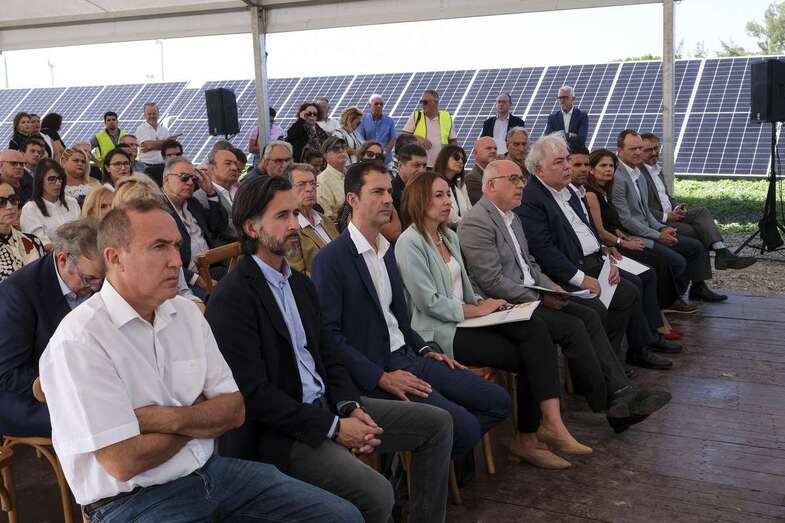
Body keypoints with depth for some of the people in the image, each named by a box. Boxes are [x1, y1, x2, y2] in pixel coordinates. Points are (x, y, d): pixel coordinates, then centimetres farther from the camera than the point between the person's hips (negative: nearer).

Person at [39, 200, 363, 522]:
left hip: (210, 470, 7)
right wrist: (202, 415, -4)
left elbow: (234, 410, 5)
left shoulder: (187, 312, 6)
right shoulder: (78, 341, -16)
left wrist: (166, 419, -15)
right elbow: (123, 463, -20)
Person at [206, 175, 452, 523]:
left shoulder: (300, 284, 12)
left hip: (326, 406, 9)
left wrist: (351, 407, -4)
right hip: (275, 432, -9)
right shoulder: (232, 300, -16)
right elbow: (253, 393, -20)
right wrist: (333, 427, -18)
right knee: (377, 495, -26)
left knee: (436, 423, 5)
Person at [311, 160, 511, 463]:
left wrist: (425, 349, 8)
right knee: (464, 426, -20)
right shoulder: (331, 259, -13)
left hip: (406, 356, 9)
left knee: (496, 401, 2)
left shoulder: (387, 251, 14)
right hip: (372, 372, -9)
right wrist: (381, 378, -19)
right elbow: (328, 333, -17)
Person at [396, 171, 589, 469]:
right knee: (528, 356, -16)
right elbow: (430, 303, -16)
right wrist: (478, 310, -11)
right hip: (440, 333, -8)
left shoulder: (449, 236, 18)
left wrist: (483, 302, 2)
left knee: (536, 330, -16)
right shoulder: (410, 243, -11)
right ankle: (526, 438, -4)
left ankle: (550, 424, -19)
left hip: (463, 319, 8)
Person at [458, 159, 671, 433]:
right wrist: (539, 299, -16)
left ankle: (622, 391, -11)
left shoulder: (512, 217, 17)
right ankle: (607, 403, -7)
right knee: (572, 327, -19)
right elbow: (492, 282, -20)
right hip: (504, 306, -9)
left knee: (589, 316, -7)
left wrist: (550, 287, 3)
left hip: (530, 295, 9)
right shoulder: (476, 223, -15)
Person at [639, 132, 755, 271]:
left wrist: (677, 207, 6)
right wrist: (666, 217, -19)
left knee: (702, 211, -15)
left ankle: (722, 252, -28)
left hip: (670, 214, 8)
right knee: (692, 231, -24)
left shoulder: (657, 168, 20)